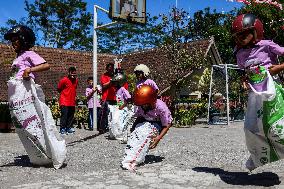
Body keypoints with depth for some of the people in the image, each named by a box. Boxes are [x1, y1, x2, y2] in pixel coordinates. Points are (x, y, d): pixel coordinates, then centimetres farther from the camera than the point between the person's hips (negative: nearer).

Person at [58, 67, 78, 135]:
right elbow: (59, 89, 1)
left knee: (71, 115, 9)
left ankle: (69, 128, 19)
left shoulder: (76, 80, 9)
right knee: (64, 115, -9)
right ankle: (62, 129, -3)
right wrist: (65, 94, 1)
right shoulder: (64, 80, -9)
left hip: (72, 102, 6)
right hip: (64, 101, -6)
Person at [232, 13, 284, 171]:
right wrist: (245, 80, 6)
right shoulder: (240, 54, 11)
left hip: (270, 89, -5)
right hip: (254, 93, 5)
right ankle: (258, 158, 26)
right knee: (251, 128, 5)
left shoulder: (266, 45, -4)